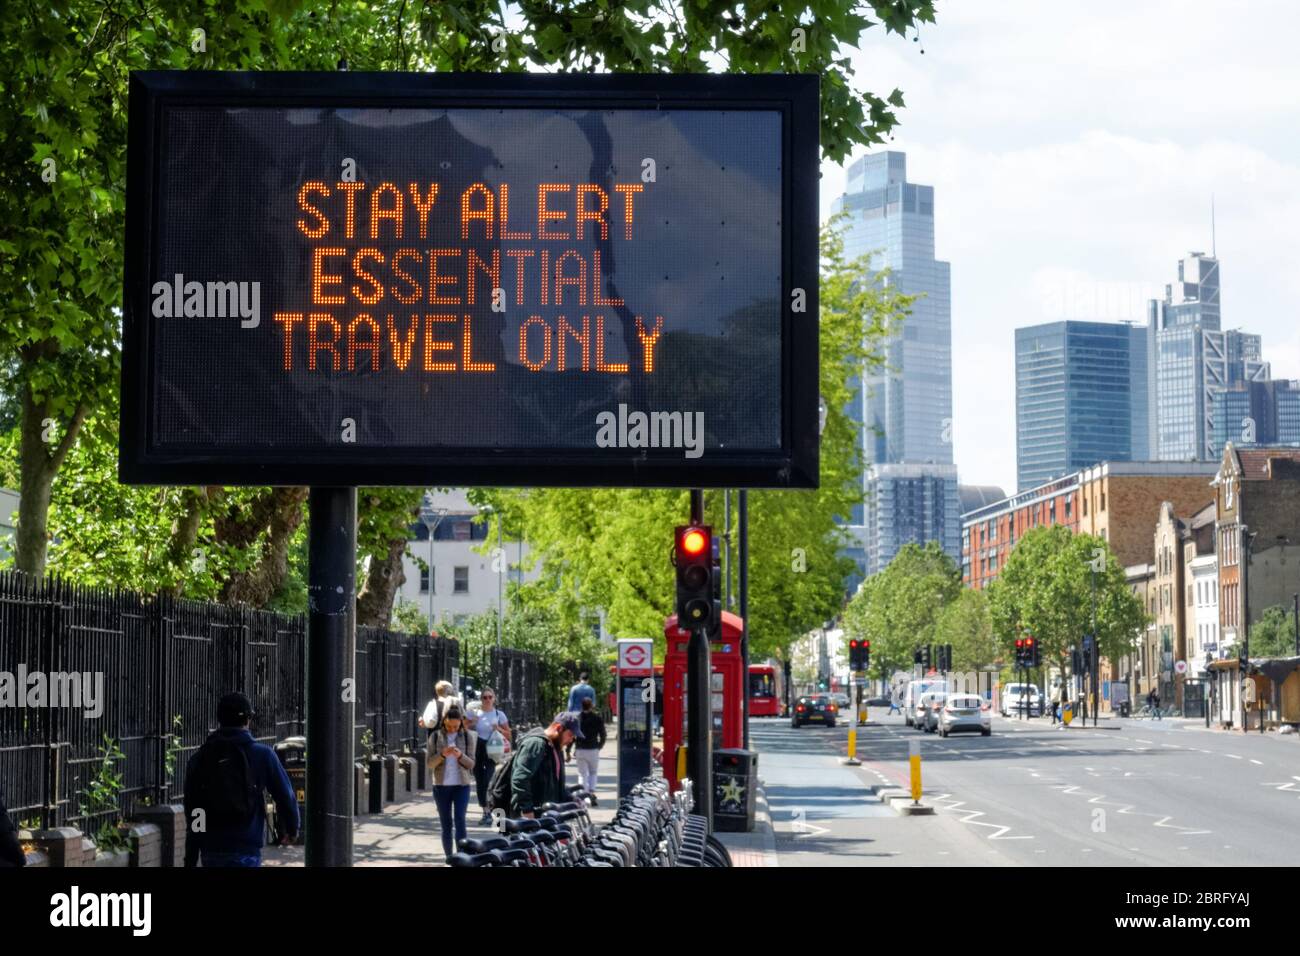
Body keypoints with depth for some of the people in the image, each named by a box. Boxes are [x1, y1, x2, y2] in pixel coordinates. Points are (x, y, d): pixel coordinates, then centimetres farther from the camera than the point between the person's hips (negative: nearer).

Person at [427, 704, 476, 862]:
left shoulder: (468, 736, 1)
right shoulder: (436, 737, 3)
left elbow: (471, 764, 0)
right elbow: (430, 763, 1)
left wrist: (460, 756, -20)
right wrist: (442, 755, -18)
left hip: (461, 785, -1)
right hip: (441, 786, 1)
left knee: (460, 819, -13)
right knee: (446, 823, 5)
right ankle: (449, 858, 9)